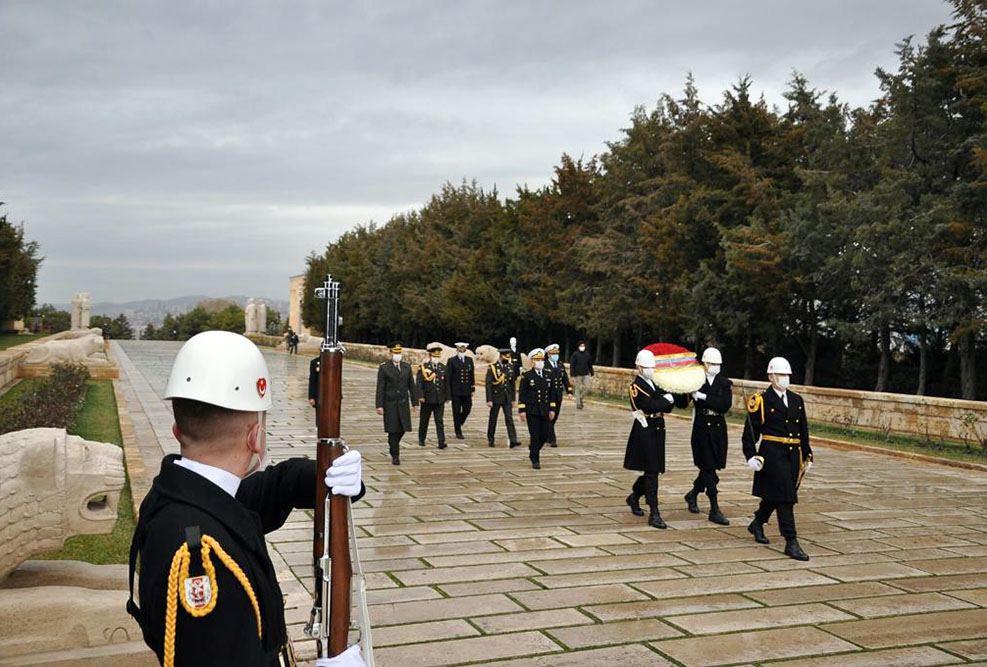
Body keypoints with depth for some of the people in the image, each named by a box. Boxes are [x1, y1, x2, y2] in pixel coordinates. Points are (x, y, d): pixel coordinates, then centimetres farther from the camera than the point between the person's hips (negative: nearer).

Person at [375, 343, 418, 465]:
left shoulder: (407, 366, 7)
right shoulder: (383, 367, -4)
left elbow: (412, 385, 10)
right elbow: (380, 388, -6)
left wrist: (415, 402, 7)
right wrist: (379, 405, -11)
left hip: (403, 403, 4)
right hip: (390, 403, -4)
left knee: (402, 428, 7)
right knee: (393, 430, -2)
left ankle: (393, 444, 35)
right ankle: (395, 456, 8)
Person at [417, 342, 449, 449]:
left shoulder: (443, 368, 8)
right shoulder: (423, 367, -3)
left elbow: (446, 383, 12)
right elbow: (419, 383, -8)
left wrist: (447, 397, 10)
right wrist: (420, 396, -15)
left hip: (440, 400, 2)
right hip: (427, 399, -2)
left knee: (439, 421, -3)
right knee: (424, 420, 11)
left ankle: (441, 442, -8)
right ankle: (421, 440, 26)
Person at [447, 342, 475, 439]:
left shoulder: (469, 360, 11)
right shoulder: (452, 361, 0)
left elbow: (472, 375, 13)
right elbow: (448, 377, -1)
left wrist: (472, 389, 8)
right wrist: (448, 391, -5)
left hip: (467, 391, 3)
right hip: (456, 391, -3)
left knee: (467, 409, 2)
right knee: (457, 412, 1)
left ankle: (459, 424, 29)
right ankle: (458, 432, 10)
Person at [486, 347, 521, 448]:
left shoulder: (510, 367, 6)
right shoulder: (492, 367, -9)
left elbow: (512, 384, 12)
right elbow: (488, 384, -11)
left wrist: (513, 399, 11)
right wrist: (489, 400, -15)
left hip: (507, 398, 3)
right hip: (496, 397, -3)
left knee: (509, 418, -6)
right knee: (493, 419, 8)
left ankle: (512, 440, -12)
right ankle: (490, 440, 21)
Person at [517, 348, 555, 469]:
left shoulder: (548, 375, 8)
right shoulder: (527, 376, -4)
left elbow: (551, 393, 12)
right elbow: (522, 394, -4)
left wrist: (552, 409, 7)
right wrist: (522, 410, -9)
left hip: (545, 411, 4)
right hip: (532, 411, -4)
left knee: (544, 435, 5)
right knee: (535, 436, -5)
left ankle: (533, 450, 32)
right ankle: (535, 460, 6)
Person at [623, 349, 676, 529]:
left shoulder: (655, 384, 15)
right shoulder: (636, 386, -10)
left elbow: (668, 406, 12)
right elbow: (650, 405, -24)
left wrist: (668, 399, -8)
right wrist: (666, 400, -9)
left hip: (657, 431, 8)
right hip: (645, 431, -8)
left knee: (652, 470, 15)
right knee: (651, 472, -9)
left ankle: (634, 497, 38)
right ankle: (654, 515, -7)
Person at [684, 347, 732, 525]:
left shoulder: (725, 383, 4)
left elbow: (726, 405, -12)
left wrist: (703, 397, -18)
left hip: (718, 429, 3)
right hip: (701, 428, -3)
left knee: (709, 467, 12)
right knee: (709, 468, -5)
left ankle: (693, 495, 37)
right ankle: (714, 510, -2)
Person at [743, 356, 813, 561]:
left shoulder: (797, 400, 12)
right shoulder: (761, 400, -5)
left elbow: (804, 431, 18)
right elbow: (750, 431, -5)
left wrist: (807, 455, 15)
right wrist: (751, 456, -12)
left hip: (793, 455, 6)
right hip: (773, 454, -6)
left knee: (774, 495, 16)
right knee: (785, 496, -9)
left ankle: (757, 524, 39)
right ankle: (791, 543, -5)